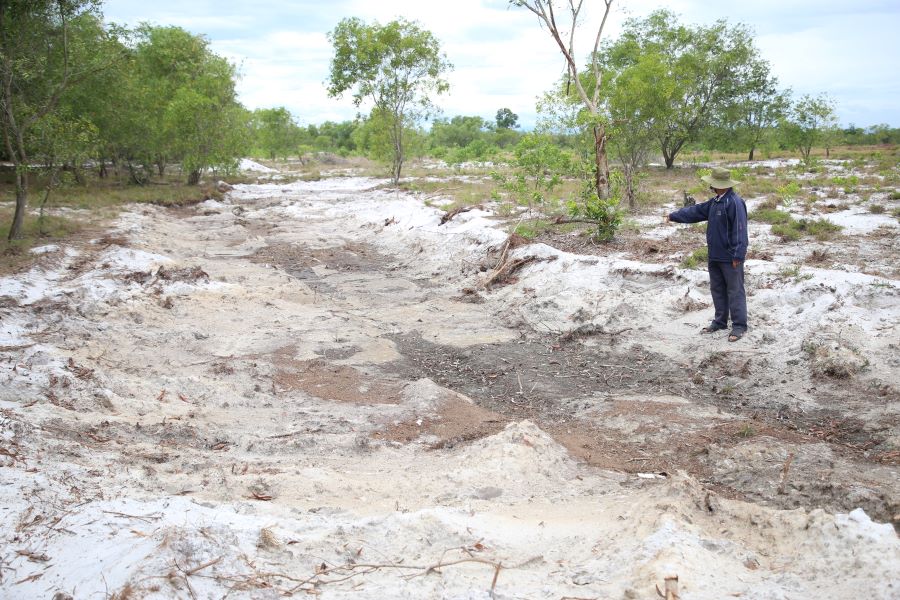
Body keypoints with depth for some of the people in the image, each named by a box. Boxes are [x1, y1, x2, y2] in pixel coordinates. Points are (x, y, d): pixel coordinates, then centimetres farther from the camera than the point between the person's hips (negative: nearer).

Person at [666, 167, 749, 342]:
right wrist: (674, 216, 22)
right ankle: (720, 321, 28)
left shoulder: (735, 202, -19)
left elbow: (740, 230, -22)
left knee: (735, 291, -1)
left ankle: (739, 326, 5)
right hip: (715, 256, 9)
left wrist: (738, 255, -23)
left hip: (730, 257, -9)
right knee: (717, 289, 16)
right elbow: (696, 211, 21)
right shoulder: (715, 202, 10)